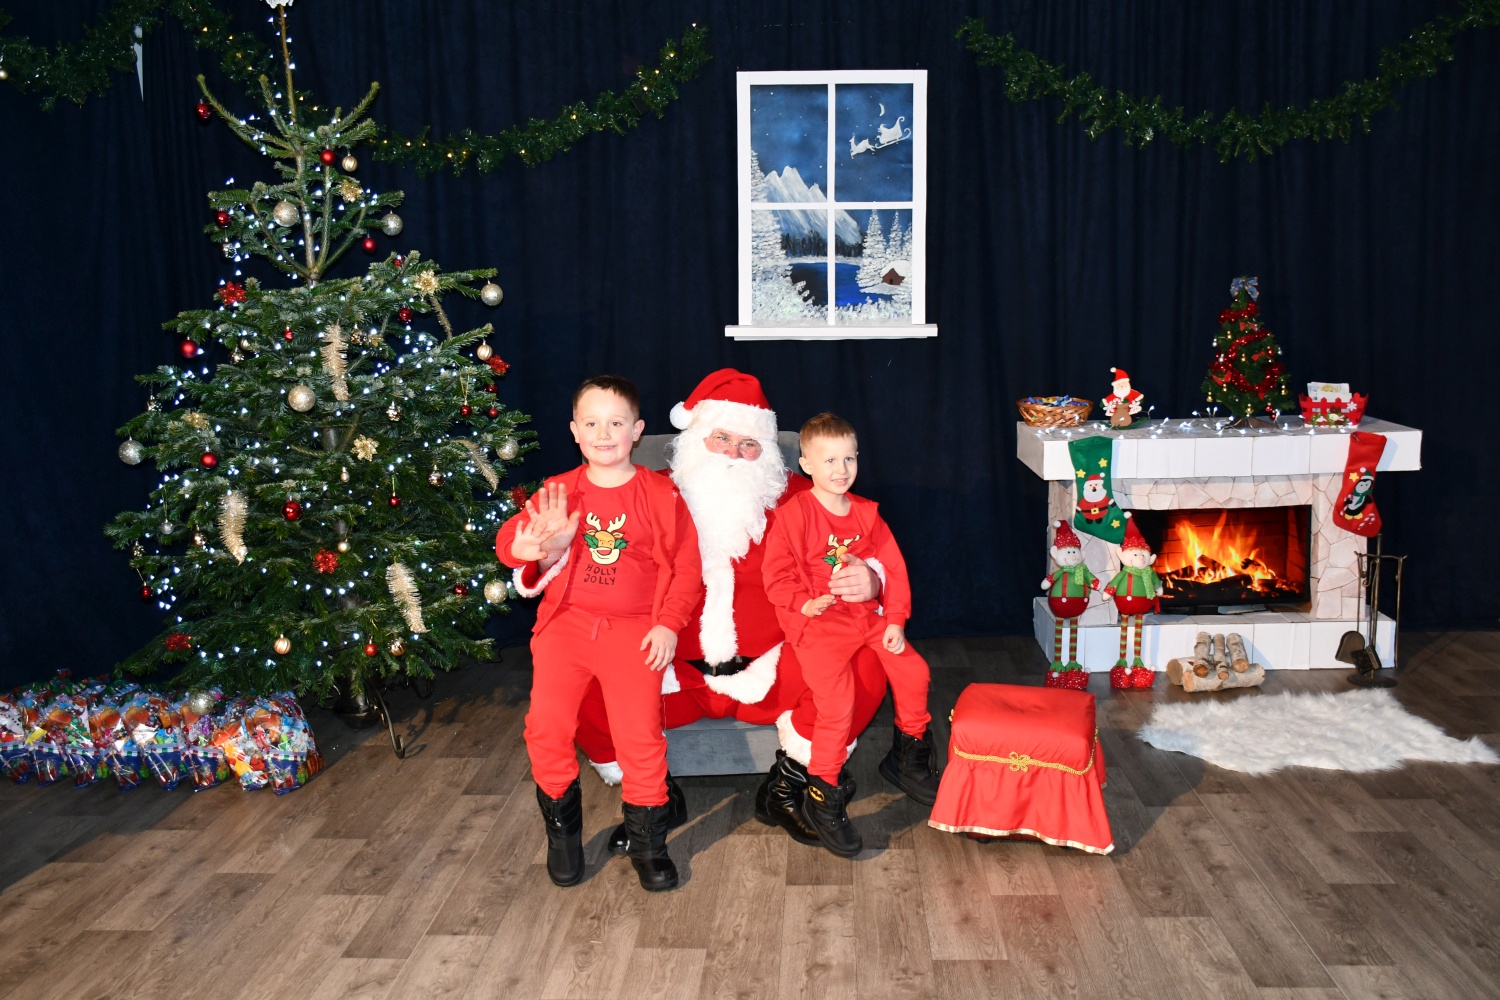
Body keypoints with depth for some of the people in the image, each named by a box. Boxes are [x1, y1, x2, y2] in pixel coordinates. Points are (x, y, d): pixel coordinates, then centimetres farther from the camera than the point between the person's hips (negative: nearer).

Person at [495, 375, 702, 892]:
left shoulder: (660, 494, 2)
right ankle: (562, 826, 15)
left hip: (635, 630, -1)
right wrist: (534, 543, -24)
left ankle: (647, 839, 13)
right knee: (546, 723, -11)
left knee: (640, 731, -10)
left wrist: (668, 624, -6)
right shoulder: (559, 492, 6)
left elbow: (686, 566, 3)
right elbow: (508, 541, -1)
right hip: (566, 622, 2)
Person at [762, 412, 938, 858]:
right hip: (819, 622, -6)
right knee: (836, 701, -20)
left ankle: (907, 759, 26)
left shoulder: (866, 513, 8)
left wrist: (895, 621, 2)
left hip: (869, 615, 6)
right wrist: (804, 603, -26)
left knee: (913, 671, 1)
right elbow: (777, 577, -9)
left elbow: (894, 569, 10)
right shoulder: (794, 515, -9)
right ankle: (821, 797, -3)